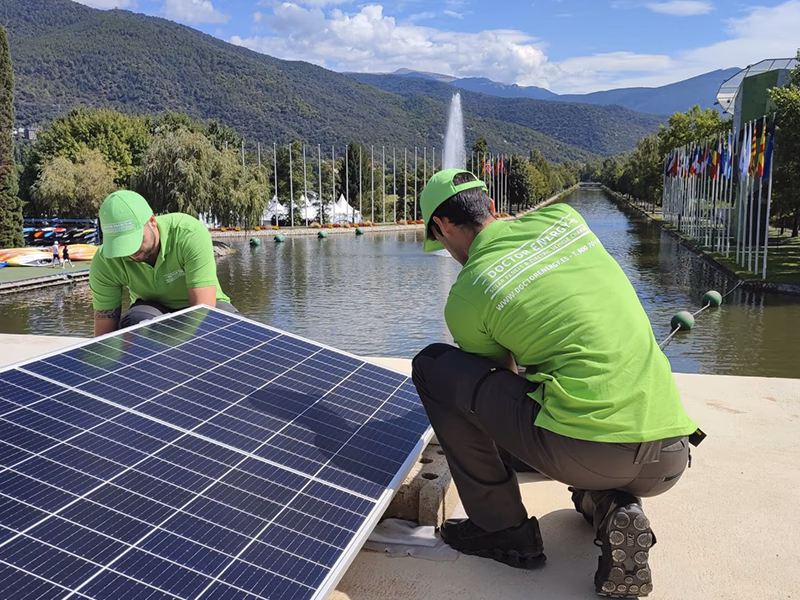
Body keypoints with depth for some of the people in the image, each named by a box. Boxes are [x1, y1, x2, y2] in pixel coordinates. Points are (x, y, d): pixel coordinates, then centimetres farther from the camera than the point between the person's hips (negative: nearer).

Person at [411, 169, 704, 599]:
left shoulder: (465, 297, 1)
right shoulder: (564, 217, 13)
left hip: (585, 454, -6)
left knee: (432, 366, 7)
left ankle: (502, 529, 13)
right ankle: (614, 505, 13)